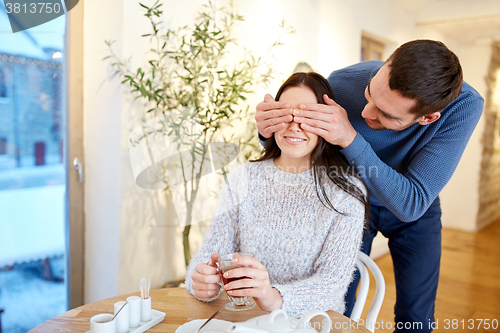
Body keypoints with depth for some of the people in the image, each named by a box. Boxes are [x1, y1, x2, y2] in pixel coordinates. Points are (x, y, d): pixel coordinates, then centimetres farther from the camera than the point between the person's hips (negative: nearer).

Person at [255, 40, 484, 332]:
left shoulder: (464, 105, -32)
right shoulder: (343, 83, -30)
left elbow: (411, 204, -35)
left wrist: (351, 140, -46)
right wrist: (270, 131, -37)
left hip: (413, 210, 0)